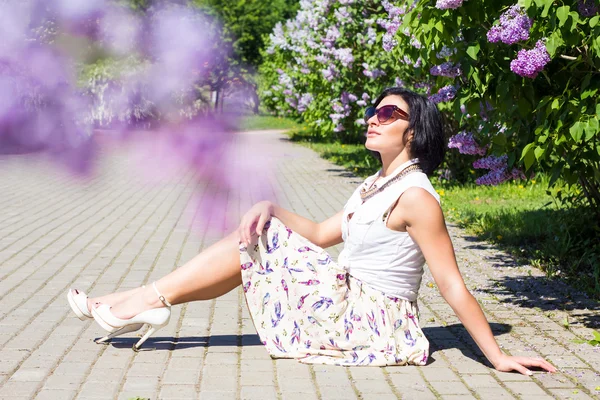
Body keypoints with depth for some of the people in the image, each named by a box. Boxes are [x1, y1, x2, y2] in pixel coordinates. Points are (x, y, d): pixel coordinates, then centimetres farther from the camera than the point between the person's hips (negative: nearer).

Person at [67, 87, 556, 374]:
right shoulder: (376, 186, 13)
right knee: (256, 234, 5)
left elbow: (453, 286, -19)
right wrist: (272, 208, 0)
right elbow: (321, 235, 16)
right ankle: (148, 301, 5)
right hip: (353, 309, 9)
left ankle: (151, 300, 1)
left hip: (370, 322, -9)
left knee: (254, 244, -8)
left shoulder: (415, 198, -17)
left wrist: (497, 356, -21)